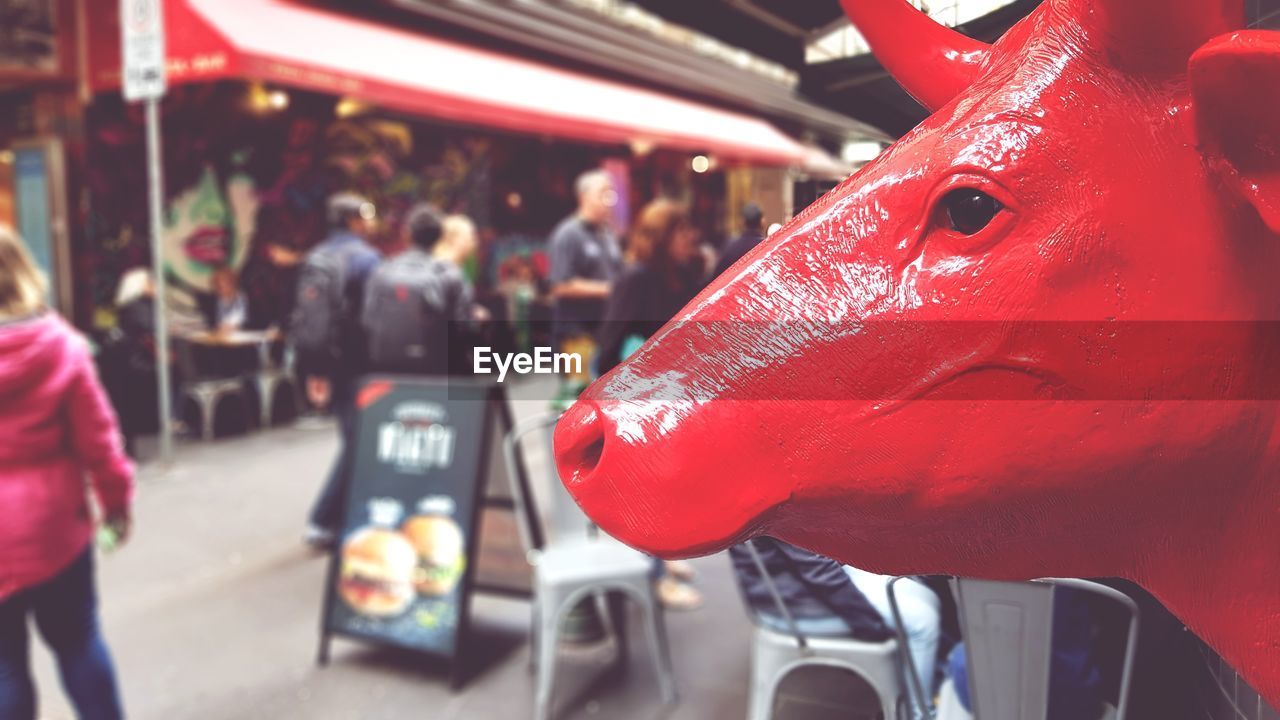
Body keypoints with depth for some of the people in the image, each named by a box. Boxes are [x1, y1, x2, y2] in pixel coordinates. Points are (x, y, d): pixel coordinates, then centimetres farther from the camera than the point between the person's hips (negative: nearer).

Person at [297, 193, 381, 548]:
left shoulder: (314, 259, 12)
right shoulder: (365, 258, -11)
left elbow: (302, 318, 11)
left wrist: (311, 371, 12)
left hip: (324, 365, 8)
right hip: (357, 364, -8)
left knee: (354, 439, 20)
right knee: (356, 442, -1)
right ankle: (324, 522, -2)